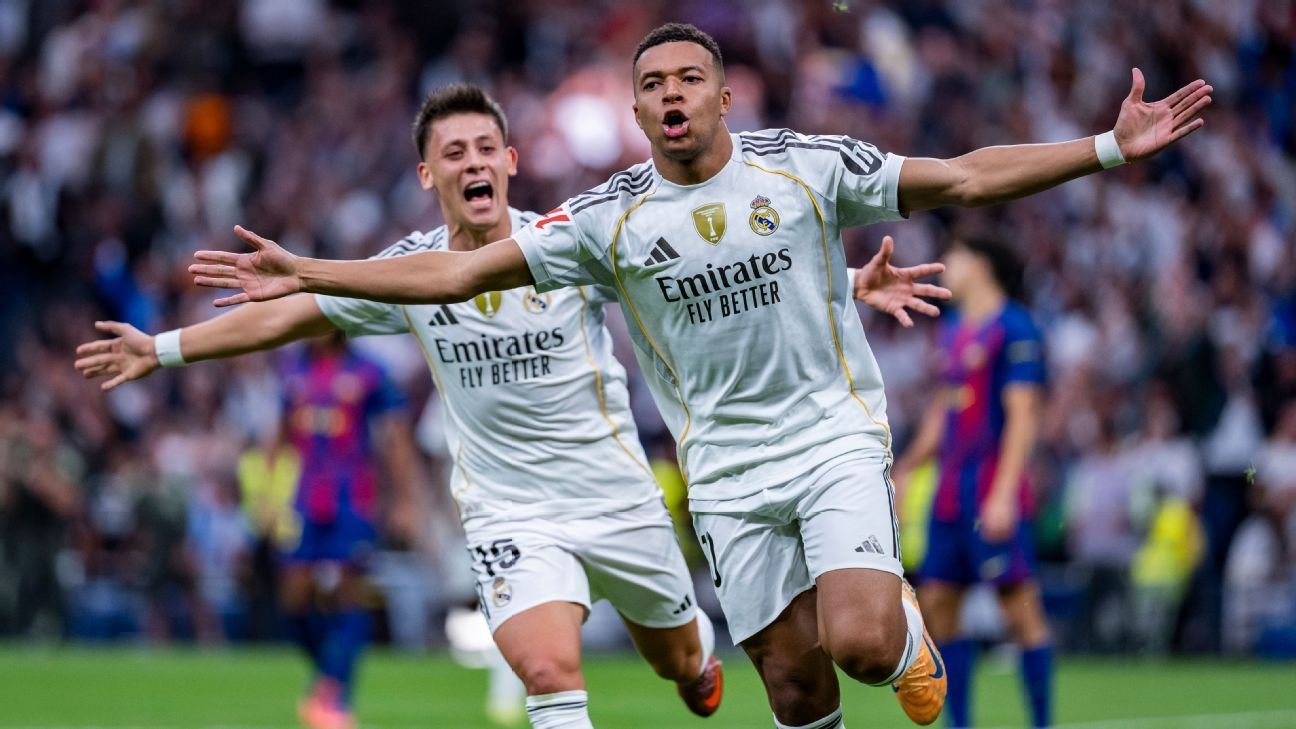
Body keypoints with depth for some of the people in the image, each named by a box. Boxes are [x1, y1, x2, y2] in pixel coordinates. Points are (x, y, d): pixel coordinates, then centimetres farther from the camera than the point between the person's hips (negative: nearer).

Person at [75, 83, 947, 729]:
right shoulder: (409, 271, -6)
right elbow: (284, 315, 4)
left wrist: (850, 285, -14)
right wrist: (163, 349, 4)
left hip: (618, 496, 1)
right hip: (508, 513, -1)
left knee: (678, 657, 19)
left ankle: (703, 657, 58)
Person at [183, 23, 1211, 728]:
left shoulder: (805, 165, -4)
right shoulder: (611, 217, -2)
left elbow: (966, 180, -2)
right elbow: (458, 273, -2)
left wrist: (1111, 147, -9)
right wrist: (305, 274, -8)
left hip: (835, 433, -2)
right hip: (728, 468, 2)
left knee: (861, 643, -22)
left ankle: (910, 629, 15)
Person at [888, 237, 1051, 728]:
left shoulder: (1013, 329, -9)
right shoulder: (954, 329, 16)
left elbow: (1022, 416, -14)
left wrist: (1003, 494, -20)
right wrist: (905, 470, 24)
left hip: (992, 496, -9)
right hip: (950, 494, 9)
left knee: (1020, 609, -6)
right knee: (936, 605, 6)